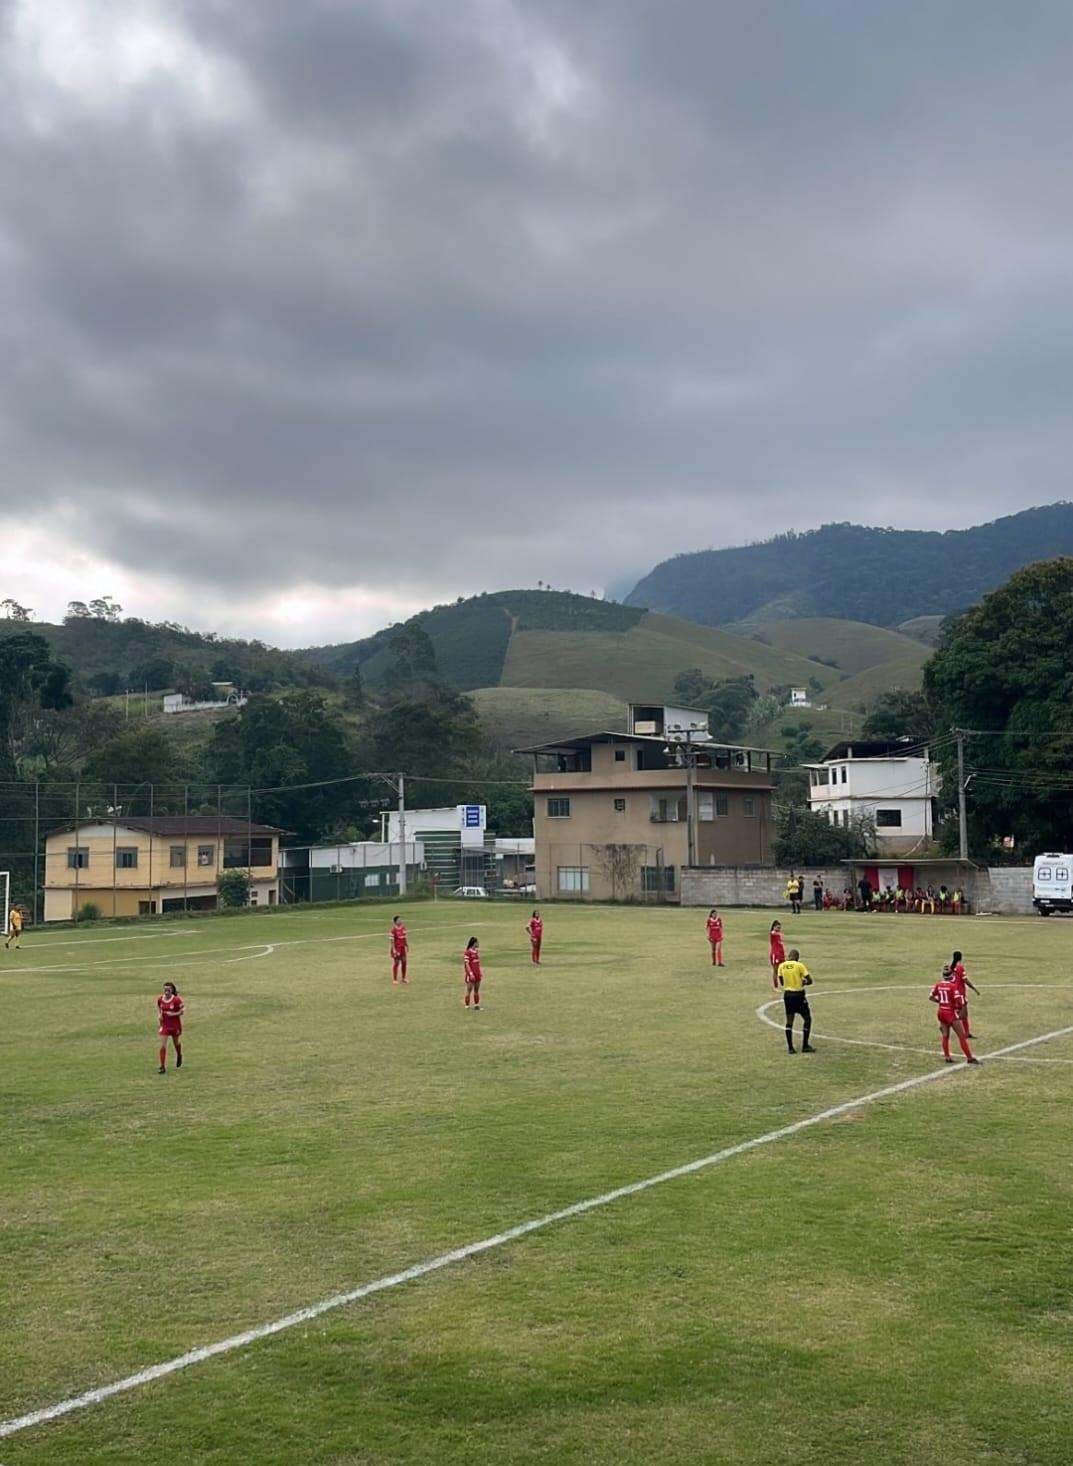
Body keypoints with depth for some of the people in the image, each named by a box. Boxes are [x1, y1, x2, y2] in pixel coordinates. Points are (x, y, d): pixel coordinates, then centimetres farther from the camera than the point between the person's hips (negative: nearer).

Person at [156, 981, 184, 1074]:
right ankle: (162, 1067, -3)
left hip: (175, 1025, -2)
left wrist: (173, 1014, -25)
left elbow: (182, 1011, -11)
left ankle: (179, 1056, 52)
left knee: (176, 1043, 19)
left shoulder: (176, 1000, -18)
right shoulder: (160, 999, -7)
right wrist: (159, 1014, -2)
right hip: (164, 1025, 2)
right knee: (163, 1046, -8)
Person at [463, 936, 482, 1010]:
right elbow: (466, 964, -15)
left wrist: (480, 972, 15)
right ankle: (467, 1006, 3)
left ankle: (476, 1005, 22)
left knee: (477, 990, 13)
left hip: (477, 974, 8)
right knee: (469, 990, -3)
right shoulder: (467, 952, -13)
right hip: (470, 974, -8)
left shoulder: (477, 951, 10)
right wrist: (471, 973, -20)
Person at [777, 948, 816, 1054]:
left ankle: (790, 1047, 9)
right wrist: (803, 983, 7)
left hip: (787, 994, 5)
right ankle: (805, 1046, 9)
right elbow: (810, 981, -12)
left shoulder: (781, 966, 2)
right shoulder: (799, 965, -11)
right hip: (798, 995, -4)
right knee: (807, 1019, 10)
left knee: (789, 1020, 10)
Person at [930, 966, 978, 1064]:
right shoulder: (953, 985, -16)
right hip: (951, 1013, -6)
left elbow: (931, 997, 7)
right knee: (962, 1036, 1)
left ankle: (947, 1057, 15)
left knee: (945, 1036, 14)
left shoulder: (938, 985, 1)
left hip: (941, 1012, 6)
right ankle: (969, 1057, 2)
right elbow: (958, 1000, -19)